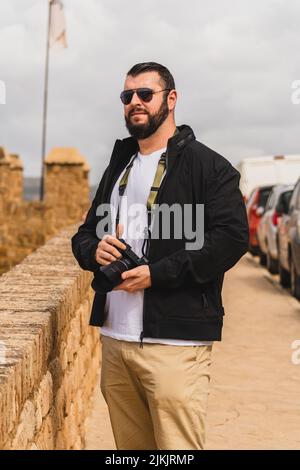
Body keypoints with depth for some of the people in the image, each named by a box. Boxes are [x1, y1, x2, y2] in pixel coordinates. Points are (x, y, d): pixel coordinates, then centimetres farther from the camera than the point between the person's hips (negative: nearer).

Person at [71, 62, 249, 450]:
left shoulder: (208, 165, -2)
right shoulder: (118, 167, 20)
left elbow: (231, 238, -13)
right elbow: (85, 233, 24)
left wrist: (157, 273, -18)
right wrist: (94, 250, -2)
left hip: (174, 342, -6)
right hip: (114, 339, 7)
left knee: (177, 446, -7)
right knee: (129, 445, 12)